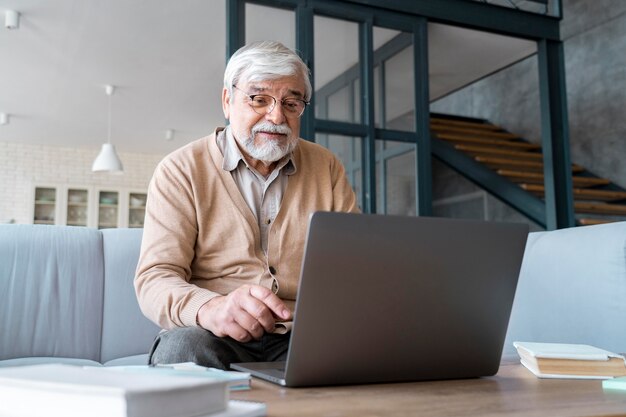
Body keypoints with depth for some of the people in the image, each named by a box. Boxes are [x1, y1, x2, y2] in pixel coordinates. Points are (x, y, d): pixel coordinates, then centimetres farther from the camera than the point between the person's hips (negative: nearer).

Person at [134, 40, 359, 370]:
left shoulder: (327, 168, 11)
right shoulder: (180, 171, 0)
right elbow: (154, 280, -10)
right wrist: (211, 308, -34)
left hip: (305, 339, 3)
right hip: (218, 338, -2)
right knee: (183, 345, -36)